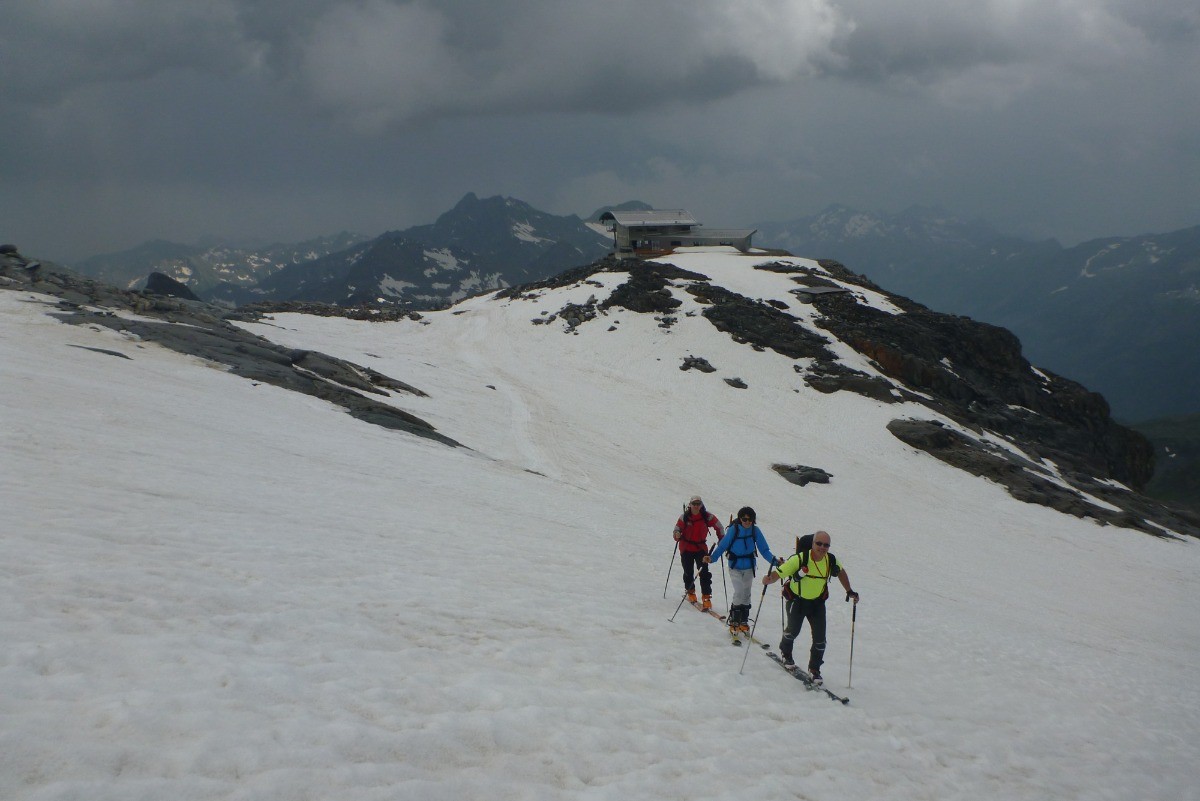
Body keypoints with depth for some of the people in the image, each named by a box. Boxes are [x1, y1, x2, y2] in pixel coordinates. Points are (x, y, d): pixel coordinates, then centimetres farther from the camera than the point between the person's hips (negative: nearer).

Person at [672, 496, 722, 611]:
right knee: (688, 572, 10)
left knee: (704, 573, -11)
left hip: (701, 548, 0)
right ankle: (690, 592, 35)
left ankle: (707, 598, -12)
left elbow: (718, 526, 9)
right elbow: (677, 529, -5)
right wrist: (677, 534, -28)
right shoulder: (684, 517, -7)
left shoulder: (707, 516, -5)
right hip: (686, 548, 1)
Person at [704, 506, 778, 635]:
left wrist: (773, 560, -17)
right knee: (739, 593, -14)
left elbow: (764, 549, -3)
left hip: (749, 567, 3)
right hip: (735, 567, -3)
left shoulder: (755, 530, -8)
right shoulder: (733, 529, -15)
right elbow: (722, 546, -10)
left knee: (746, 594, 11)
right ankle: (734, 621, 0)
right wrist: (712, 557, -22)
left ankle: (743, 621, 25)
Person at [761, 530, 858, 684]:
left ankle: (814, 669, 19)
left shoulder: (831, 561, -12)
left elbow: (841, 572, 12)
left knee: (820, 639, -3)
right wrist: (769, 579, -51)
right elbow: (778, 573, -29)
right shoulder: (799, 559, -26)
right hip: (796, 600, -3)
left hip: (817, 602, 3)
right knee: (793, 630, -14)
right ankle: (785, 653, 21)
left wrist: (849, 592, 10)